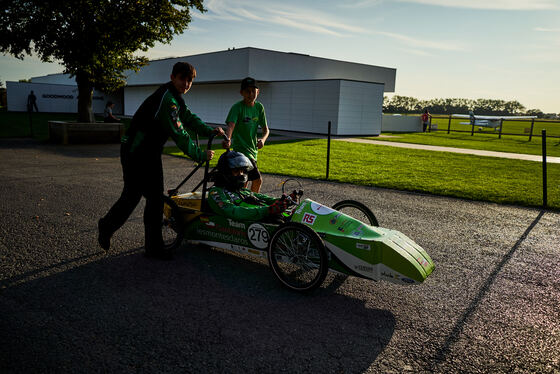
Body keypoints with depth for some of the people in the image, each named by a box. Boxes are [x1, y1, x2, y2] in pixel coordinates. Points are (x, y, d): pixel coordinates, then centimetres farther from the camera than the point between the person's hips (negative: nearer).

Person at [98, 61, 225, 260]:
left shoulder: (175, 97, 10)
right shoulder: (166, 99, -23)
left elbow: (189, 118, 18)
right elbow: (179, 134, -25)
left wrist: (210, 130, 3)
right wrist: (200, 156, -19)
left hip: (151, 153, 10)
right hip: (135, 153, -10)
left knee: (156, 198, 8)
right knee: (132, 196, 1)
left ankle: (153, 246, 17)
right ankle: (106, 226, 26)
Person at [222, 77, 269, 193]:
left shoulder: (259, 107, 5)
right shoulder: (237, 107, -12)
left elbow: (265, 129, 7)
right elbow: (230, 126, -26)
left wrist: (263, 139, -16)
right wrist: (228, 139, -47)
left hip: (253, 149, 6)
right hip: (241, 148, -6)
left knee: (244, 182, 15)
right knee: (257, 180, -13)